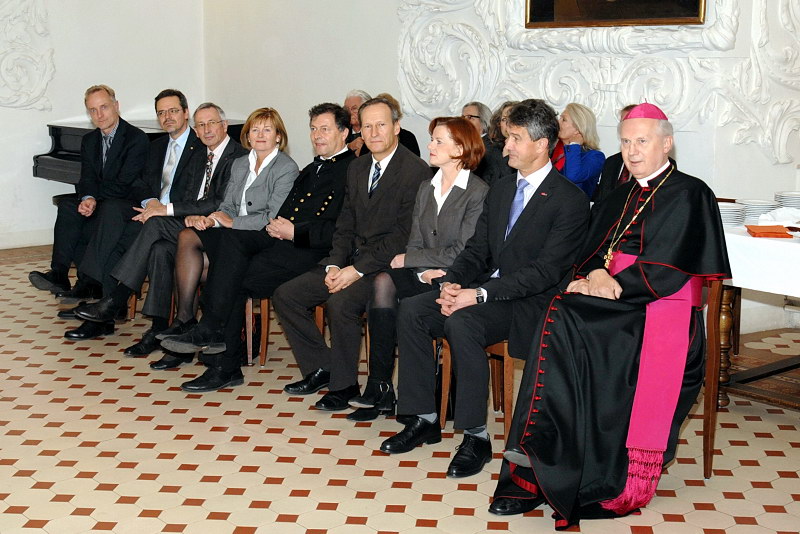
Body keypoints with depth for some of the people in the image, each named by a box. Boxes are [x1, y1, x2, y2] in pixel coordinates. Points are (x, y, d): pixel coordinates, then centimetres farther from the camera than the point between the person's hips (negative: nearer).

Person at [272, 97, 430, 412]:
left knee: (341, 301, -32)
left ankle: (343, 385, -11)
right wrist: (334, 265, -4)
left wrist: (358, 270, -20)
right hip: (351, 261, 8)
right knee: (285, 295, -2)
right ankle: (320, 368, 10)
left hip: (388, 265, -8)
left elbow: (403, 236, -17)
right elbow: (345, 226, 14)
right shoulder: (356, 169, 14)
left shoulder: (416, 171, -12)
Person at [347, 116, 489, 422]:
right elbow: (415, 242, 12)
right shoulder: (426, 188, 16)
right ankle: (381, 392, -24)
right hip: (426, 278, 6)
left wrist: (409, 259, -9)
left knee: (385, 283, -27)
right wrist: (424, 271, -11)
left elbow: (463, 253, -14)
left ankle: (379, 389, -17)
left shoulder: (479, 193, -8)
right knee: (384, 284, -25)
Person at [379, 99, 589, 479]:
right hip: (484, 289, 8)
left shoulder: (570, 201, -11)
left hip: (529, 302, -7)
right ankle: (424, 419, -4)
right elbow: (476, 249, 15)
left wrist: (479, 294, -24)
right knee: (411, 309, -12)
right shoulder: (500, 190, 15)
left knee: (461, 323, -33)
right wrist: (451, 284, -8)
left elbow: (545, 272, -18)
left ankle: (475, 436, -21)